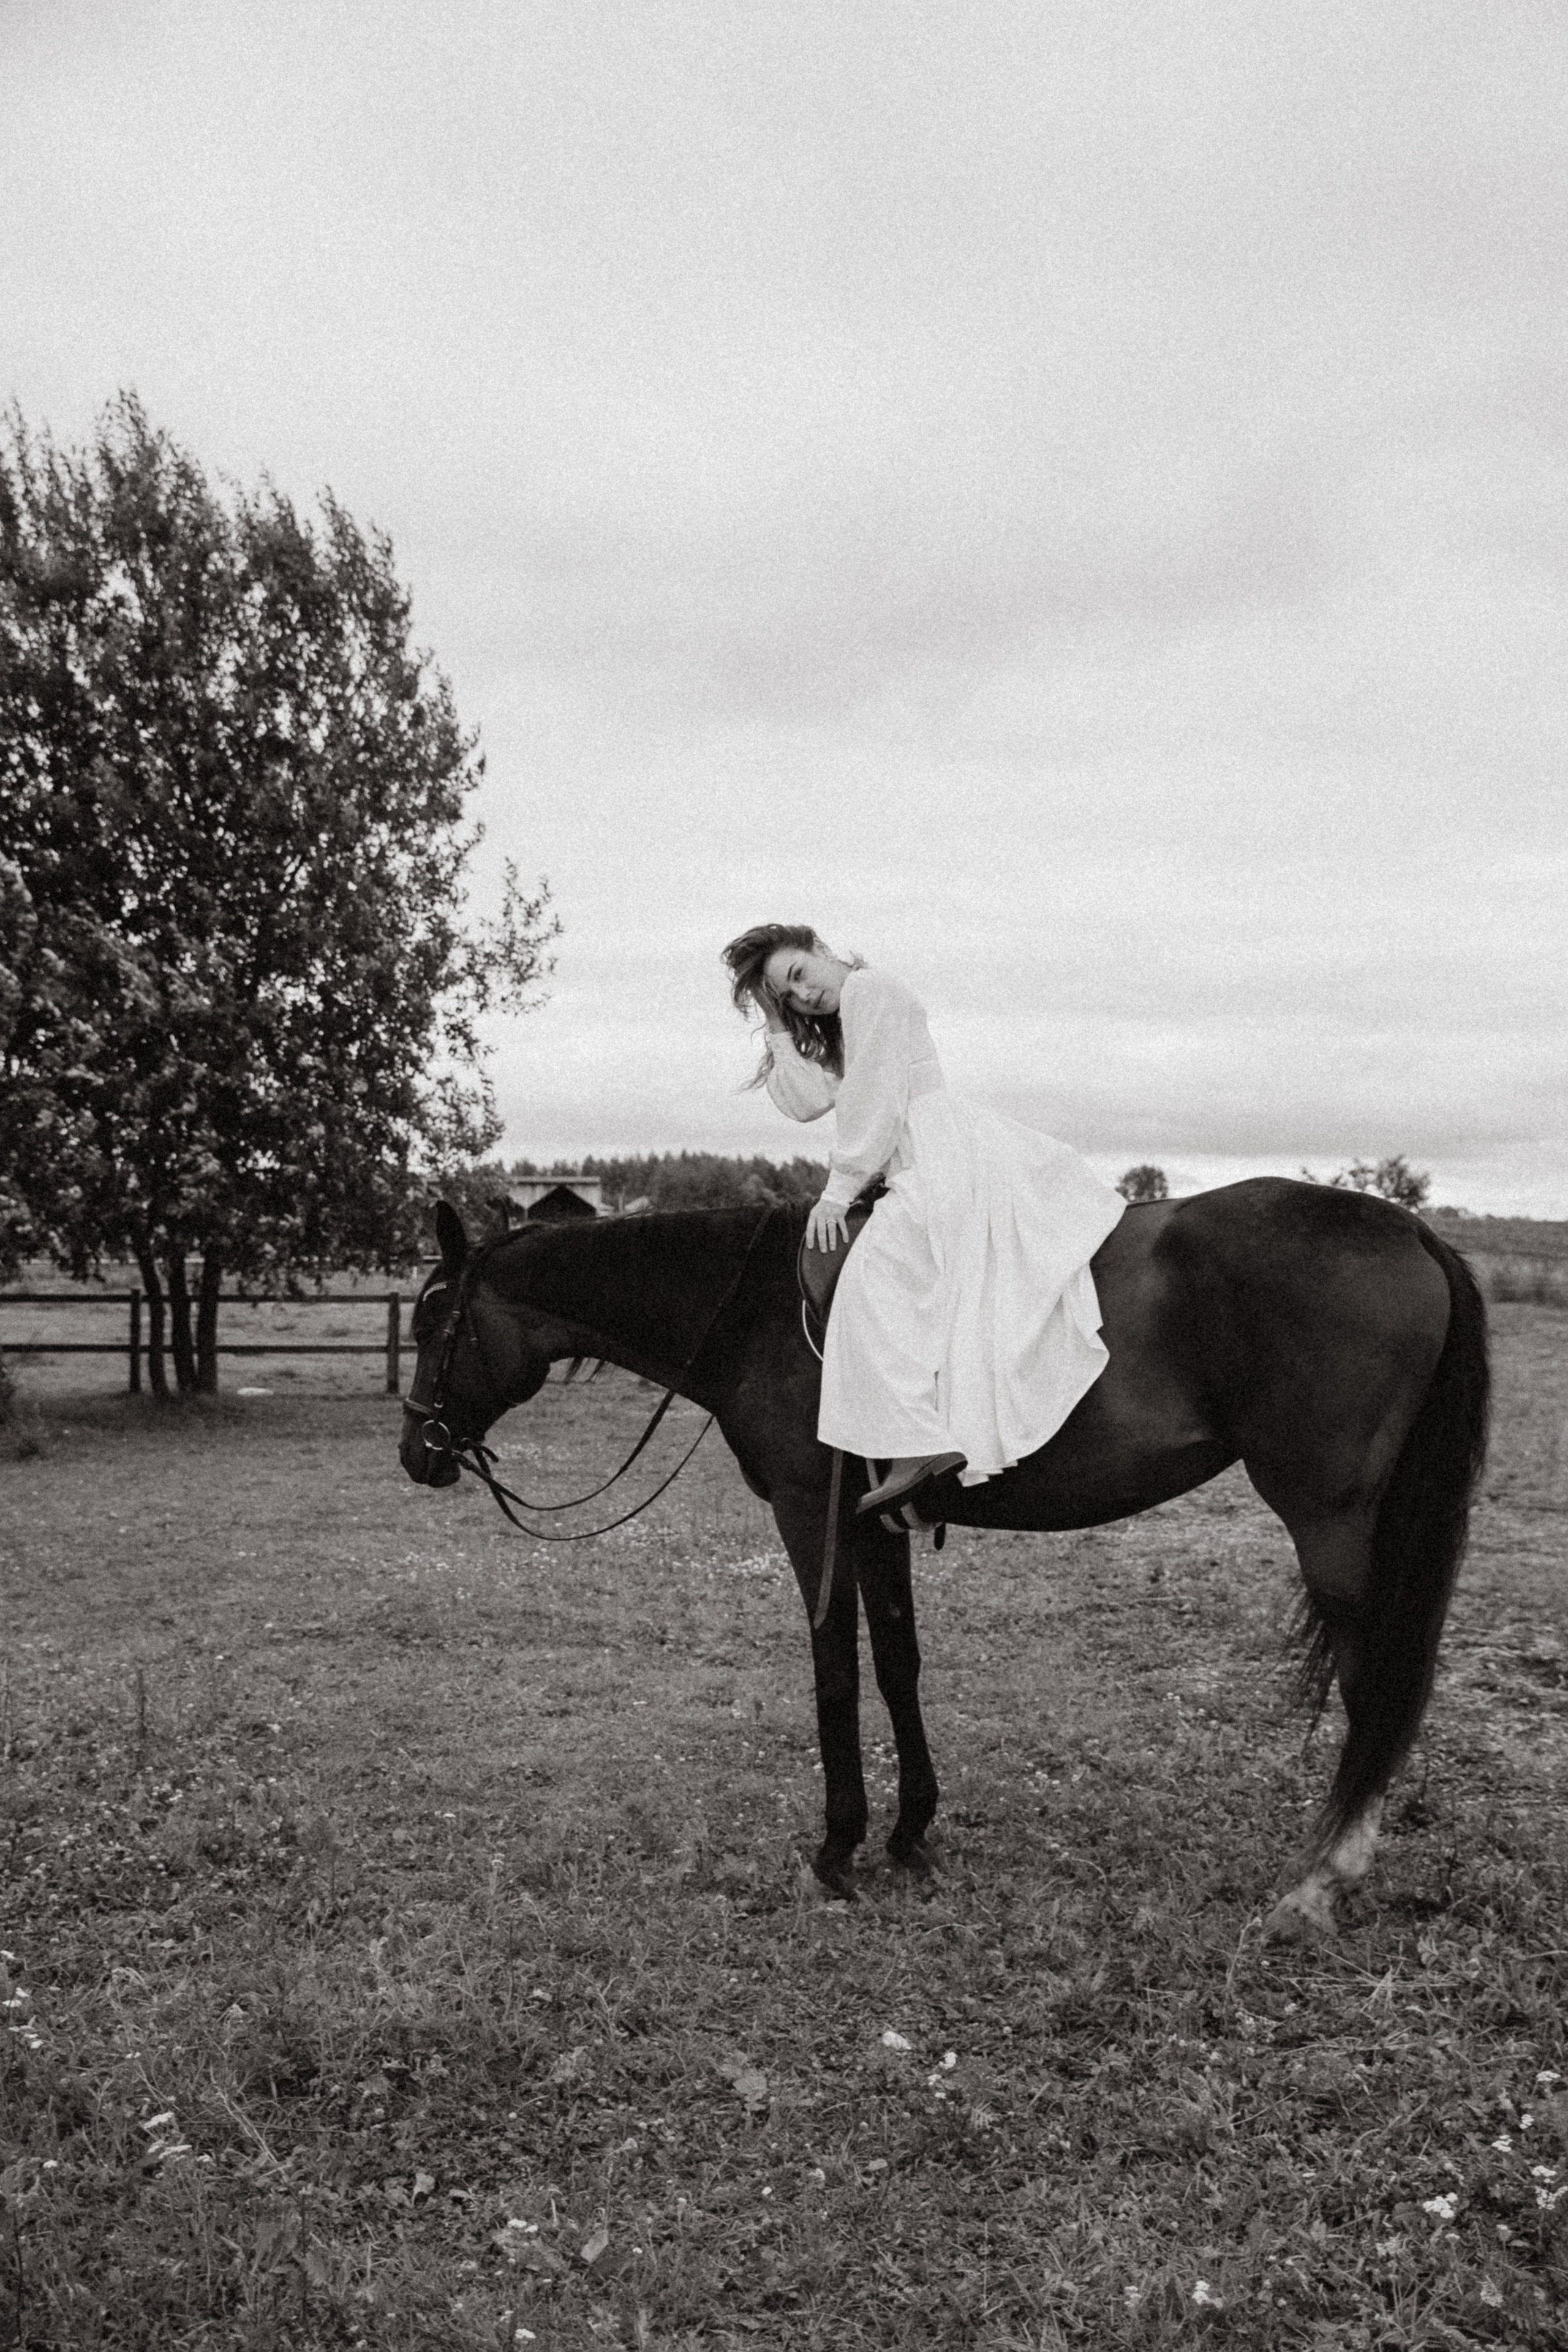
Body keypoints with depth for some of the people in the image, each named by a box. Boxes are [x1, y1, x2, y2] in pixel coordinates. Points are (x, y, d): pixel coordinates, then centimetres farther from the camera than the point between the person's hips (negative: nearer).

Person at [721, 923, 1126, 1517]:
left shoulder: (870, 990, -1)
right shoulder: (839, 1035, 27)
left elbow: (874, 1101, -9)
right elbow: (806, 1102, 12)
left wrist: (839, 1190, -8)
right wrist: (778, 1028, 13)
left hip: (945, 1152, -11)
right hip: (926, 1167, 11)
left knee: (876, 1275, -18)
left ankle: (916, 1444, -27)